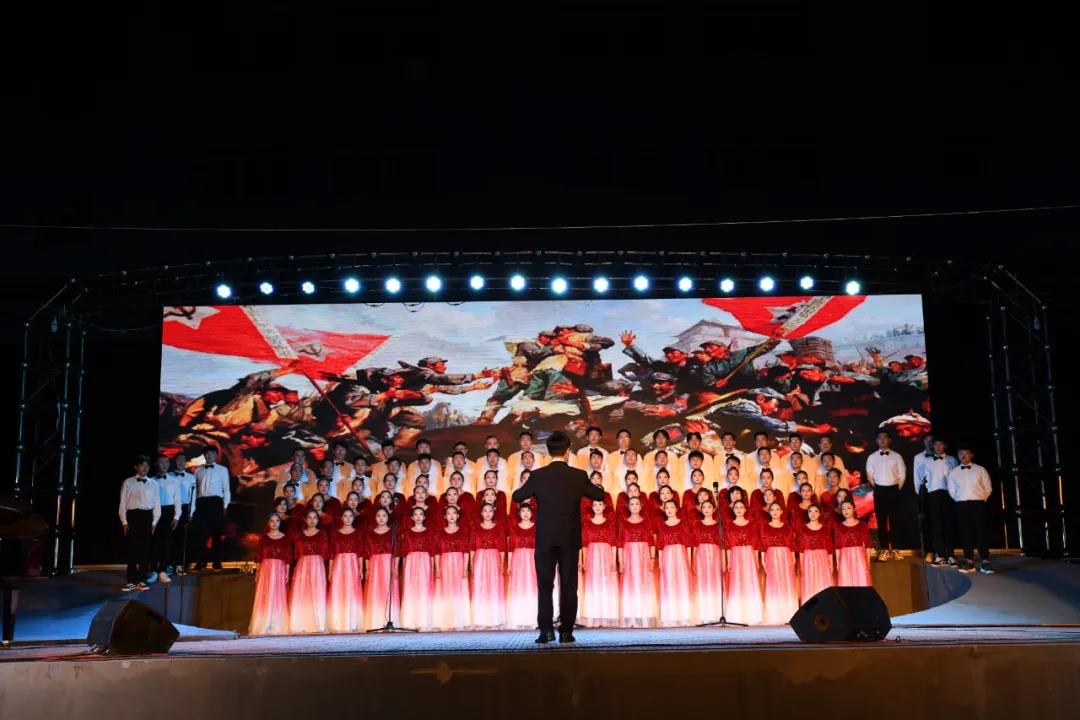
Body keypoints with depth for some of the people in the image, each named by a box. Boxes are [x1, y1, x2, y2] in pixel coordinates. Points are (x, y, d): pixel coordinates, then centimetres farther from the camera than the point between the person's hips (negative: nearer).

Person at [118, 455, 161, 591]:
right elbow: (123, 503, 4)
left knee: (145, 548, 2)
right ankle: (131, 581, 3)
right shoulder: (128, 483, 6)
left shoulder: (153, 483, 7)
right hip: (132, 515, -1)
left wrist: (154, 522, -1)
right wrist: (124, 522, -3)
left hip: (147, 516, 1)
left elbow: (157, 504, 6)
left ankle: (142, 580, 8)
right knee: (132, 548, -1)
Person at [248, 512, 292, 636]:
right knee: (265, 596, -4)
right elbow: (259, 556, 7)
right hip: (266, 568, 0)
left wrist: (287, 572, -3)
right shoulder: (264, 537, 8)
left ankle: (278, 626, 1)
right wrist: (257, 572, 1)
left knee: (278, 597, -2)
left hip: (280, 569, 0)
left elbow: (288, 557, 4)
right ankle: (264, 626, -2)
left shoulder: (285, 538, 7)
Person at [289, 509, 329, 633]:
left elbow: (325, 554, 4)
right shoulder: (299, 535, 12)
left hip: (317, 566, -2)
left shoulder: (322, 534, 7)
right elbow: (296, 554, 10)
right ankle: (301, 626, -2)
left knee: (316, 594, -6)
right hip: (302, 566, 2)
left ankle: (317, 625, -3)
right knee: (301, 595, -3)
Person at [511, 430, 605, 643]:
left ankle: (546, 629, -1)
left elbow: (517, 496, 8)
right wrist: (589, 487, 31)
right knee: (569, 585, 7)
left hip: (545, 539, -1)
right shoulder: (579, 476, -4)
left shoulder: (538, 476, -6)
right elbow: (600, 495, 11)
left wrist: (532, 489, 27)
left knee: (545, 585, 7)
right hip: (570, 539, 1)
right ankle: (566, 631, 7)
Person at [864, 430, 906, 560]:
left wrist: (897, 489, 0)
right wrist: (877, 489, 3)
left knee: (894, 519, 0)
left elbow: (902, 475, 4)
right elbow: (869, 476, 8)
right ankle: (883, 549, 2)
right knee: (881, 520, -1)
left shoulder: (897, 456, 4)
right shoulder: (872, 457, 6)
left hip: (893, 490, 0)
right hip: (879, 491, 1)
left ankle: (894, 549, 6)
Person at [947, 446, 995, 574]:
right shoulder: (953, 472, 12)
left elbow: (988, 489, 8)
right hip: (961, 505, 2)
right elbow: (952, 491, 13)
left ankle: (985, 562, -8)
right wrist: (961, 501, 6)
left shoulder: (980, 470, 8)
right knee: (965, 533, -1)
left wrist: (980, 500, 3)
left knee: (981, 532, -7)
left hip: (978, 504, -2)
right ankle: (969, 561, 2)